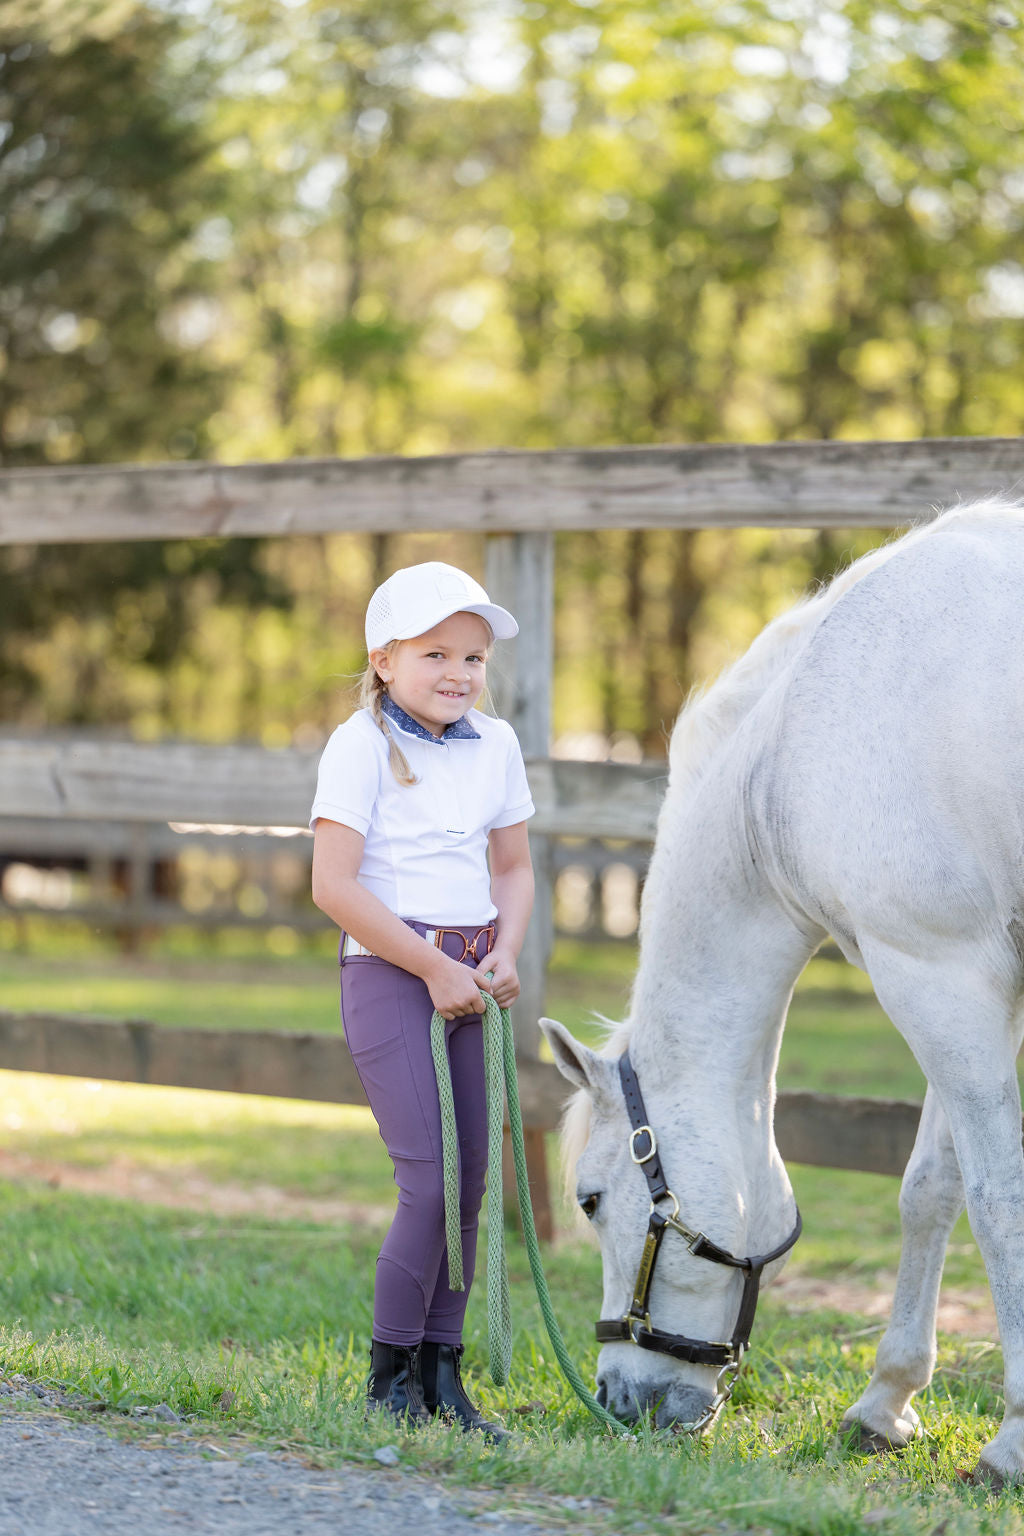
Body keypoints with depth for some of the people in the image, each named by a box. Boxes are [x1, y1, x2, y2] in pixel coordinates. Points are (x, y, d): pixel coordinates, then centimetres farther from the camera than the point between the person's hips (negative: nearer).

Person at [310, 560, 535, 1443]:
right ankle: (391, 1378, 0)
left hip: (467, 982, 6)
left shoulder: (495, 745, 9)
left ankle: (443, 1371, 15)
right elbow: (335, 886, -15)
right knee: (429, 1179, -13)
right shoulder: (363, 746, -9)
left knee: (471, 1179, 5)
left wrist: (506, 952, -1)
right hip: (389, 972, -6)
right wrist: (433, 967, -14)